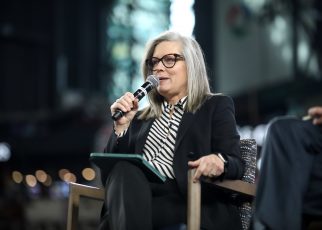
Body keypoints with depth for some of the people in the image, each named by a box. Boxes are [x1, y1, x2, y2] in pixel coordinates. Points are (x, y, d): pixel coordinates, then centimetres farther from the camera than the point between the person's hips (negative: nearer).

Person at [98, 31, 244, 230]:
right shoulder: (141, 118, 28)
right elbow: (110, 174, 18)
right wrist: (121, 126, 5)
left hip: (191, 206, -4)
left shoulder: (216, 106, 15)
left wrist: (219, 161, -25)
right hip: (136, 201, 5)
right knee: (124, 170, -32)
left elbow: (236, 164, -1)